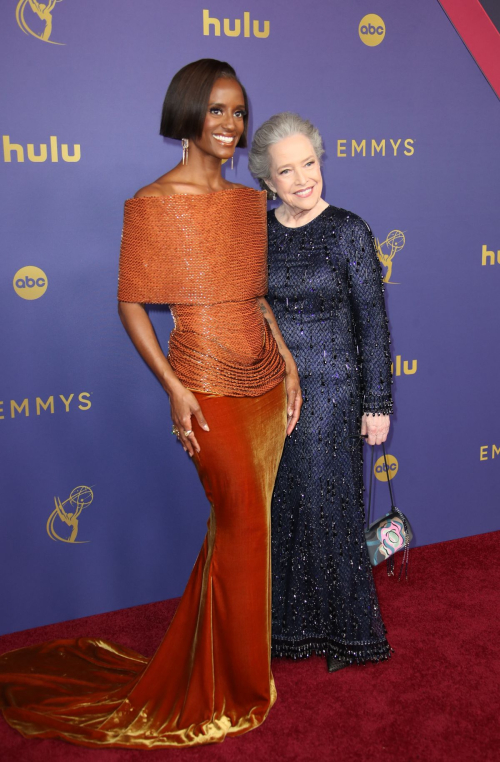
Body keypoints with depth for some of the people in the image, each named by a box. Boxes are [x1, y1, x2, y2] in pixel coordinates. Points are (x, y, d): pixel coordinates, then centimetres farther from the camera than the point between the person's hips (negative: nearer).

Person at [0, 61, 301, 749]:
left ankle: (220, 659, 33)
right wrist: (173, 387, -15)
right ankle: (237, 689, 21)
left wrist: (289, 367, 10)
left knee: (242, 523, 12)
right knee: (243, 520, -1)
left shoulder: (249, 201, 10)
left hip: (264, 377, 6)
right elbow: (131, 303, -8)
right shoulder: (152, 204, -9)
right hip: (206, 384, -6)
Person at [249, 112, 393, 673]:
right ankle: (287, 623, 31)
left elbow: (372, 322, -7)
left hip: (329, 390, -4)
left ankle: (346, 630, 24)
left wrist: (377, 403, -8)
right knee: (277, 508, 11)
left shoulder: (348, 231, -9)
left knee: (327, 509, 4)